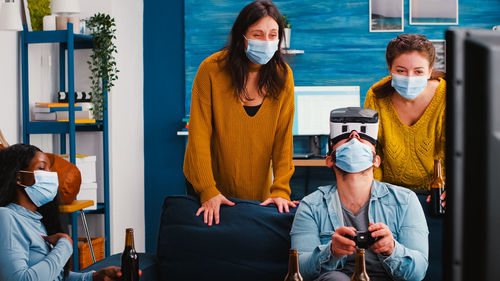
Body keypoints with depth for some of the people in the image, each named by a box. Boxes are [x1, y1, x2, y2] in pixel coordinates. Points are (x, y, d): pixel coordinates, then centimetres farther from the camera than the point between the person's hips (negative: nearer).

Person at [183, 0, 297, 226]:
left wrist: (280, 189, -18)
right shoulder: (211, 69, -18)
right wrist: (208, 191, -24)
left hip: (257, 188, 2)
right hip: (206, 182, -2)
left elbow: (284, 136, -9)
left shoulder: (282, 75, -9)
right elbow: (199, 133, -18)